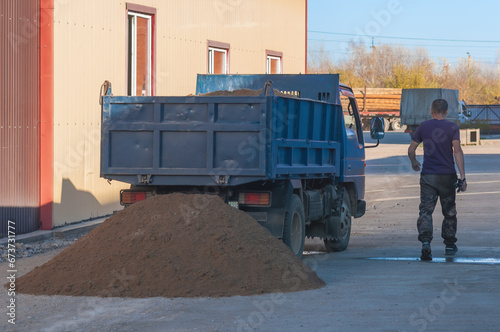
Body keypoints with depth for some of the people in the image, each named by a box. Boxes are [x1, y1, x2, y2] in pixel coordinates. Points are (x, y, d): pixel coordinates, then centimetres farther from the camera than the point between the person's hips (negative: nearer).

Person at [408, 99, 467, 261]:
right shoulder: (452, 127, -2)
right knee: (449, 212, 15)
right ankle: (450, 245, 23)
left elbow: (411, 150, 7)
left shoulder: (424, 126, 3)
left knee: (425, 211, -3)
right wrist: (462, 177, -12)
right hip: (447, 175, 0)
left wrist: (414, 163, 29)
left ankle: (425, 242, -23)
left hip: (428, 176, 0)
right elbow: (457, 151, -11)